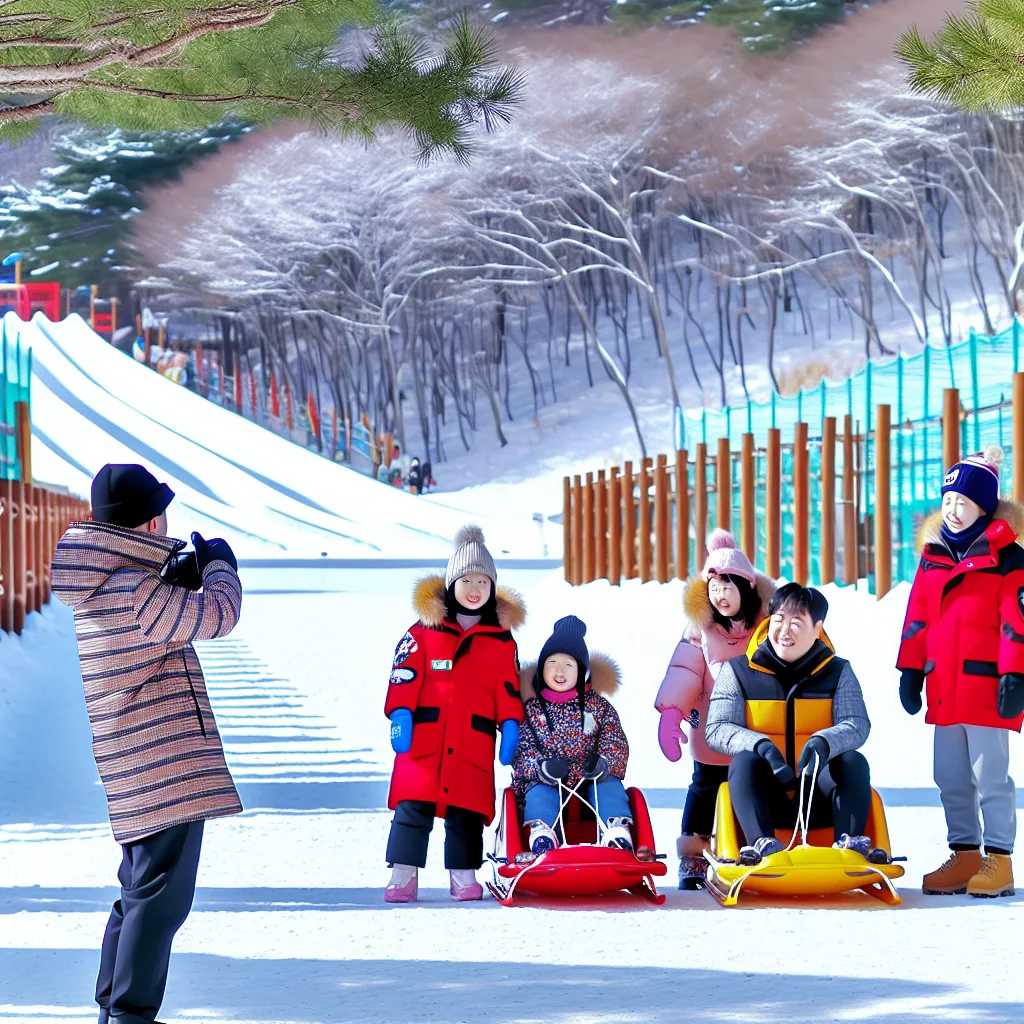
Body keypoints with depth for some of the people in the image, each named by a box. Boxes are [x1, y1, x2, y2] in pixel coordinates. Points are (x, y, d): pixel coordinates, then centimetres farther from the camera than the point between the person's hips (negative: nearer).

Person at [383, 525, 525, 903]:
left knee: (466, 812, 3)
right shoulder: (425, 631, 4)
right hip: (423, 737, -1)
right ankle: (403, 875, -2)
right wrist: (400, 714, -9)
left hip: (473, 743, 1)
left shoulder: (501, 639, 11)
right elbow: (404, 674, 0)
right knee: (413, 806, -5)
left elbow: (508, 688, 12)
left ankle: (463, 875, 13)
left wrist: (511, 726, 3)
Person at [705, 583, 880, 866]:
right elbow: (717, 730, -6)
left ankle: (850, 842, -40)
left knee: (853, 761, -25)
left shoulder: (838, 672, 5)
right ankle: (762, 843, -48)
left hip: (819, 798, 1)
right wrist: (760, 746, -27)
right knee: (744, 761, -30)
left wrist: (825, 742, -33)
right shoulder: (737, 671, 3)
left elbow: (857, 726, -9)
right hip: (765, 800, -1)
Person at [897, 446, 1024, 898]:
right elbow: (917, 618, 16)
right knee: (951, 779, 10)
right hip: (944, 688, 7)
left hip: (985, 685, -7)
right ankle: (964, 857, 18)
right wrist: (911, 670, 12)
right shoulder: (934, 554, 14)